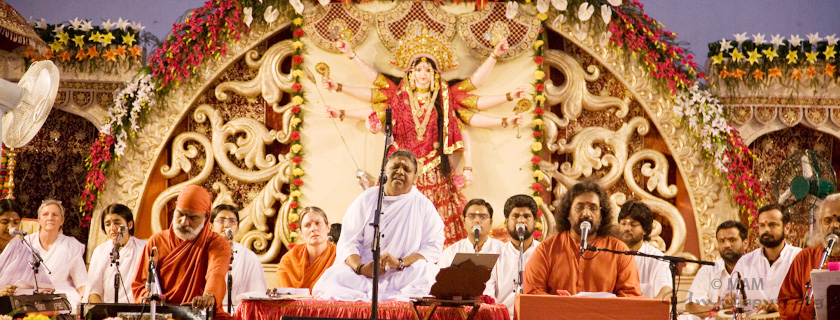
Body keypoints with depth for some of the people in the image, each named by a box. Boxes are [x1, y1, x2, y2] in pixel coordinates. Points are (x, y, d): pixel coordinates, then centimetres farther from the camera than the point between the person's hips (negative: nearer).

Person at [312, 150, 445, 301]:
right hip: (362, 274, 1)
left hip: (403, 276, 0)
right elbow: (348, 242, 2)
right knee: (331, 279, -29)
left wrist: (400, 262, -21)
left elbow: (433, 247, -4)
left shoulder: (424, 206, 7)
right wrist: (361, 268, -19)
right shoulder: (366, 199, 10)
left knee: (427, 271, -33)